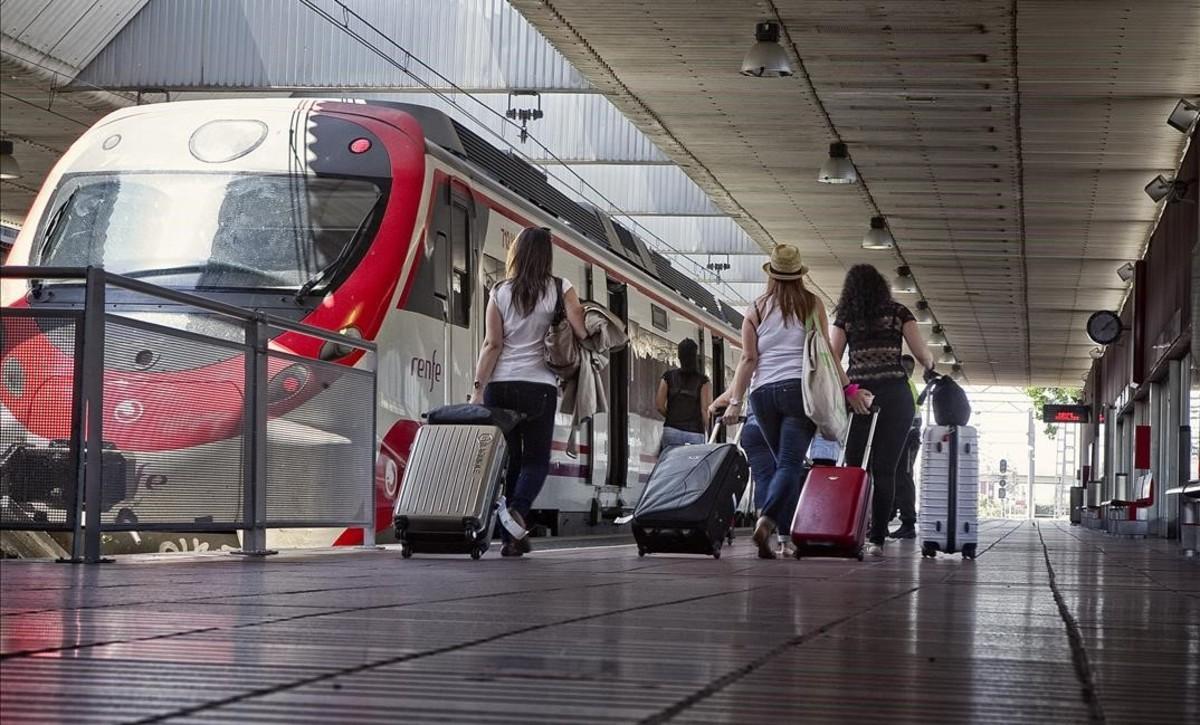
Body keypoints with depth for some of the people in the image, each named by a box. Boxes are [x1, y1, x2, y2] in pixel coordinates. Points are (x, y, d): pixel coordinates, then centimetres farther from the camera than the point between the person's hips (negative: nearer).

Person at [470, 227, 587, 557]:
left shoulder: (500, 292, 4)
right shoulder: (560, 290, -1)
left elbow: (492, 344, -1)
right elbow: (583, 333, -6)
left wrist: (478, 387, -1)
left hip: (499, 385, 2)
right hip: (539, 385, -2)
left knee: (506, 459, 9)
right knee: (536, 458, 7)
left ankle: (510, 537, 6)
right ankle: (519, 510, -21)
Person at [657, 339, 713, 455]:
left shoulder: (669, 376, 8)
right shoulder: (703, 380, 3)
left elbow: (659, 404, 3)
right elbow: (706, 410, -2)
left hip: (671, 430, 1)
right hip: (695, 434, -1)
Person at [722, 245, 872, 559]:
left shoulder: (756, 310, 9)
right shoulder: (813, 305, 6)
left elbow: (748, 359, 3)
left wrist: (736, 401, 3)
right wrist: (848, 389, 5)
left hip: (763, 393, 3)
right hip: (800, 388, -3)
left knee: (784, 461, 15)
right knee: (790, 463, -9)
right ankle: (767, 520, -31)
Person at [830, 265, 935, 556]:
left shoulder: (845, 317, 11)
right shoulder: (898, 313, 9)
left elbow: (832, 358, 3)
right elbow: (922, 354, 6)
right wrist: (931, 366, 27)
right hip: (894, 394, -1)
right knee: (885, 469, -1)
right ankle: (877, 539, -5)